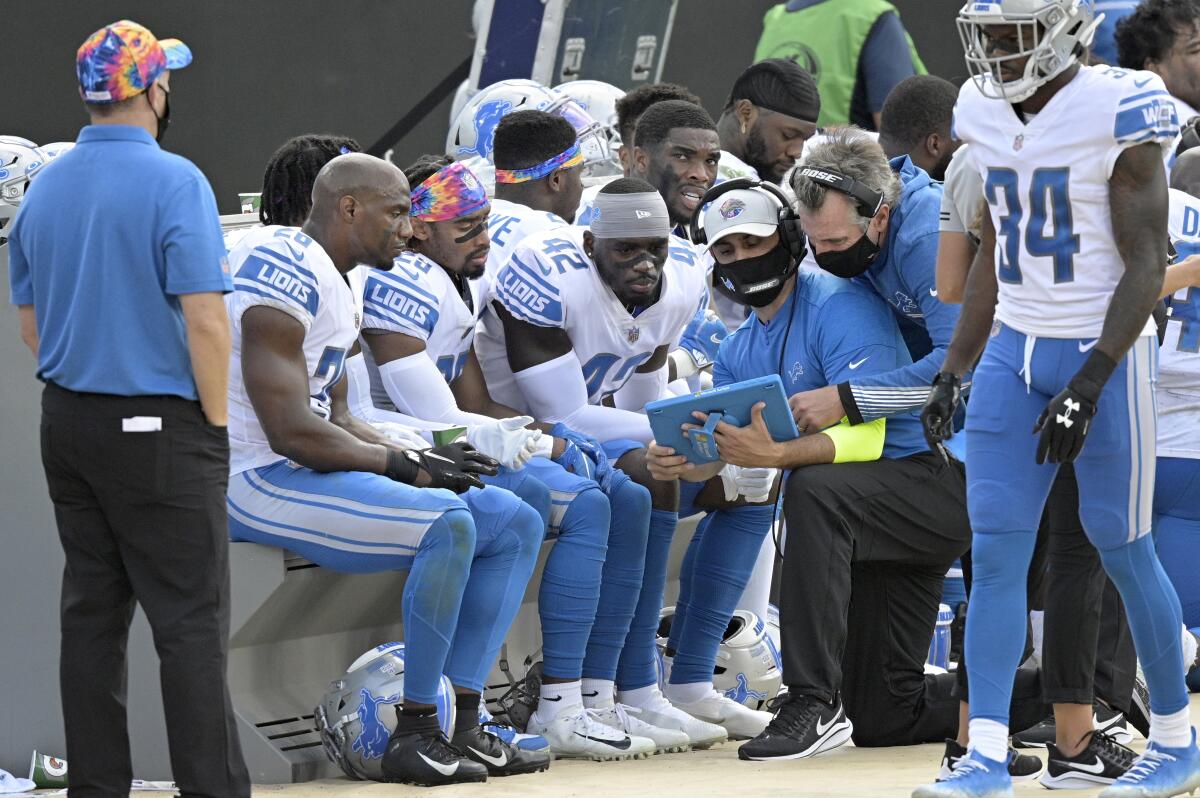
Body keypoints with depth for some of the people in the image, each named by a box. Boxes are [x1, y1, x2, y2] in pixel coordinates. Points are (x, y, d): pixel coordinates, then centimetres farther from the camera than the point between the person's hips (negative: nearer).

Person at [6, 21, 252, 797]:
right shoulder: (174, 182, -14)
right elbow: (205, 322, -18)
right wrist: (215, 422, -8)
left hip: (68, 423, 7)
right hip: (159, 427, -7)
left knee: (91, 611, 11)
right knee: (191, 618, -4)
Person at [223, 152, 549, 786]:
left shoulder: (333, 285, 18)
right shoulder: (285, 273, -17)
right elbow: (291, 431, -22)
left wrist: (423, 457, 2)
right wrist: (401, 463, -11)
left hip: (304, 469, 11)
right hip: (257, 480, -11)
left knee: (514, 525, 5)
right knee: (446, 524, -30)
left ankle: (464, 727, -1)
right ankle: (414, 735, -21)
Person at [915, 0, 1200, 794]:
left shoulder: (1118, 117, -16)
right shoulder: (987, 116, 6)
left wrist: (1088, 384, -21)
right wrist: (955, 369, 12)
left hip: (1104, 355, -6)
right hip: (1016, 351, 6)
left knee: (1122, 550, 2)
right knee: (995, 551, -2)